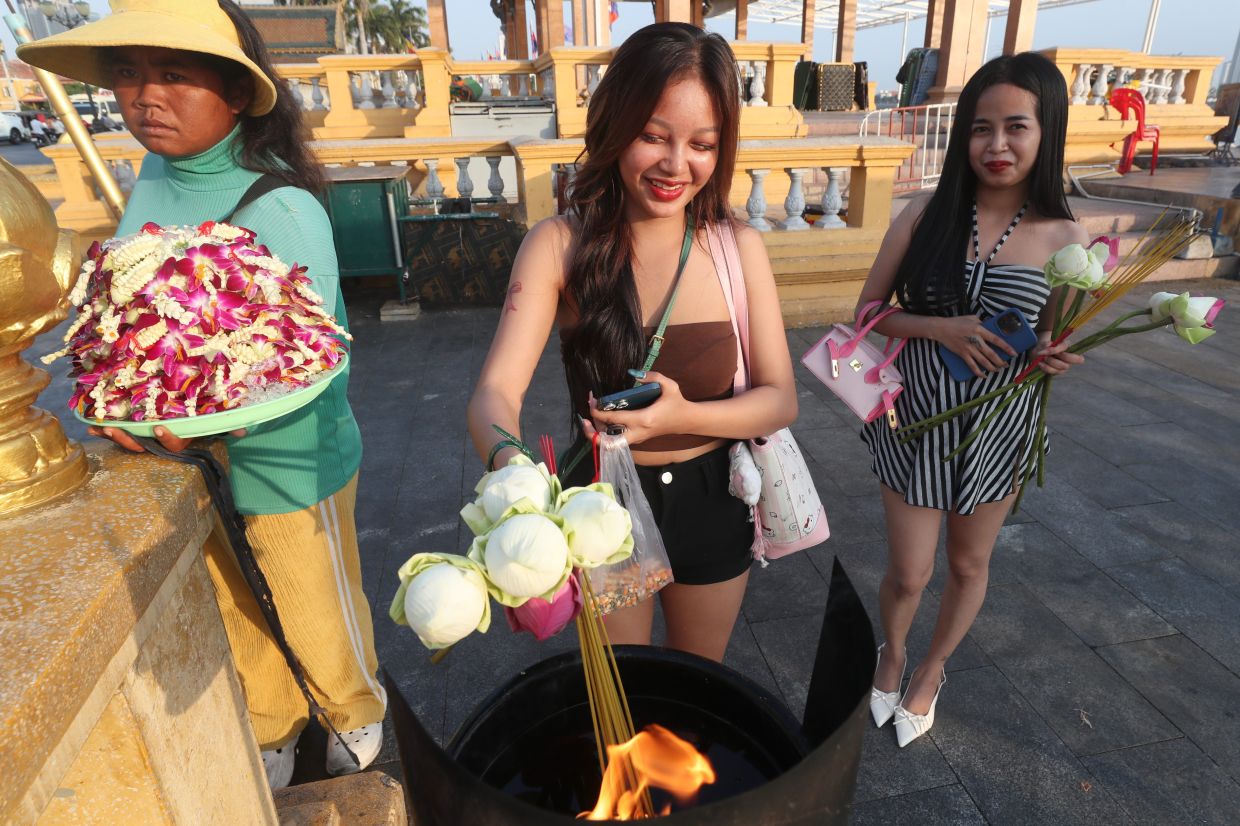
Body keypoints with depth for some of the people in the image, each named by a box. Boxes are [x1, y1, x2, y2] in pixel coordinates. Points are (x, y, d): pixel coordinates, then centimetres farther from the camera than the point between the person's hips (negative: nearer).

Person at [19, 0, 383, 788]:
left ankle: (357, 717, 47)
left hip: (287, 463, -6)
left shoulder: (284, 210, -22)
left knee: (319, 617, 15)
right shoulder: (156, 173, -1)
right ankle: (273, 731, 52)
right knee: (235, 616, 24)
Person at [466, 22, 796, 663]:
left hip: (711, 501, 2)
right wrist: (514, 470, -48)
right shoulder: (560, 244, -16)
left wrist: (682, 417, -30)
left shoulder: (738, 248, -12)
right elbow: (496, 390, -25)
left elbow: (779, 399, -10)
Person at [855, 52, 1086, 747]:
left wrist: (1055, 357, -20)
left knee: (969, 567, 19)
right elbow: (869, 312, -3)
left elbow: (1052, 343, 4)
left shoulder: (1066, 239, -7)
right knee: (909, 574, 8)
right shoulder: (927, 216, -8)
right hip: (915, 422, -1)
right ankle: (893, 655, 43)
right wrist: (941, 329, -20)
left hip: (997, 430, 1)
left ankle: (930, 676, 48)